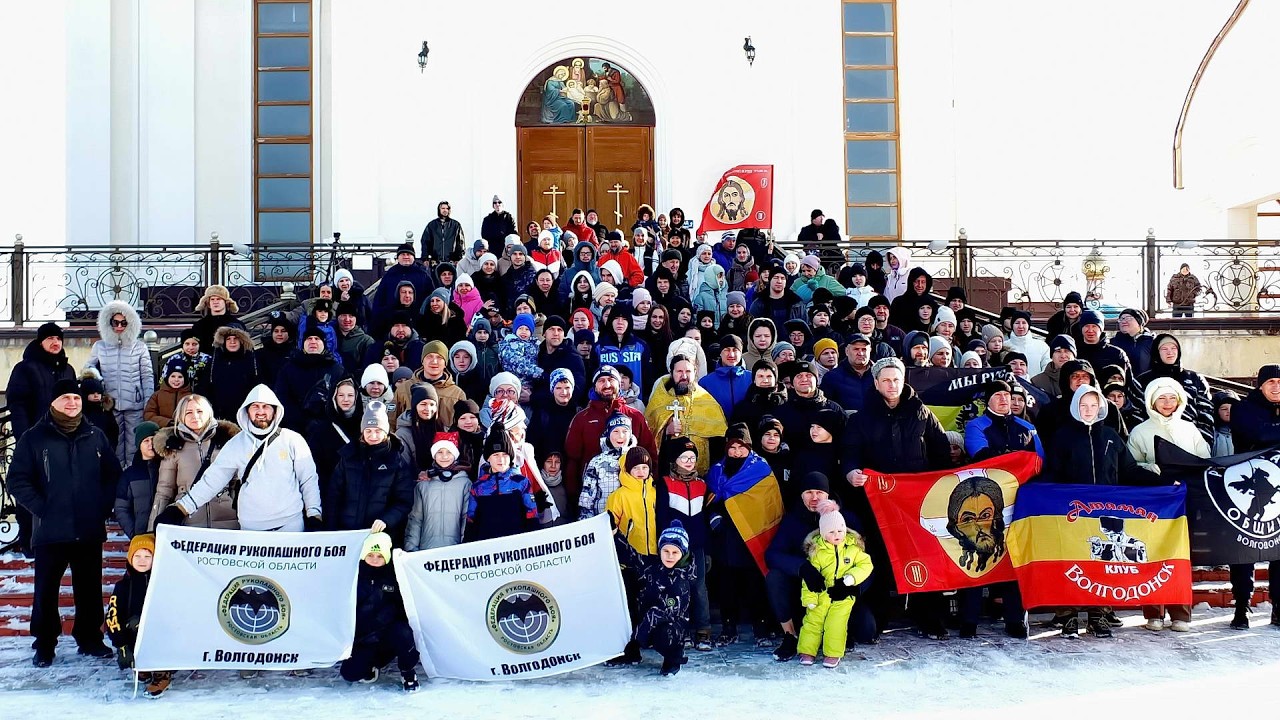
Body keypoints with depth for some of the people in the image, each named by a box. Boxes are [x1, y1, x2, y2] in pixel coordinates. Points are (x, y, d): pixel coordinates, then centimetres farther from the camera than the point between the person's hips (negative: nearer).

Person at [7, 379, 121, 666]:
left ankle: (90, 639, 24)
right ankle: (44, 645, 18)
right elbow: (17, 481, -4)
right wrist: (41, 508, -11)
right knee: (46, 590, 5)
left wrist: (103, 506, -1)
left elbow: (113, 475, 10)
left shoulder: (96, 437, 6)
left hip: (90, 531, 2)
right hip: (50, 531, -2)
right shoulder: (34, 438, -2)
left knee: (90, 588, 11)